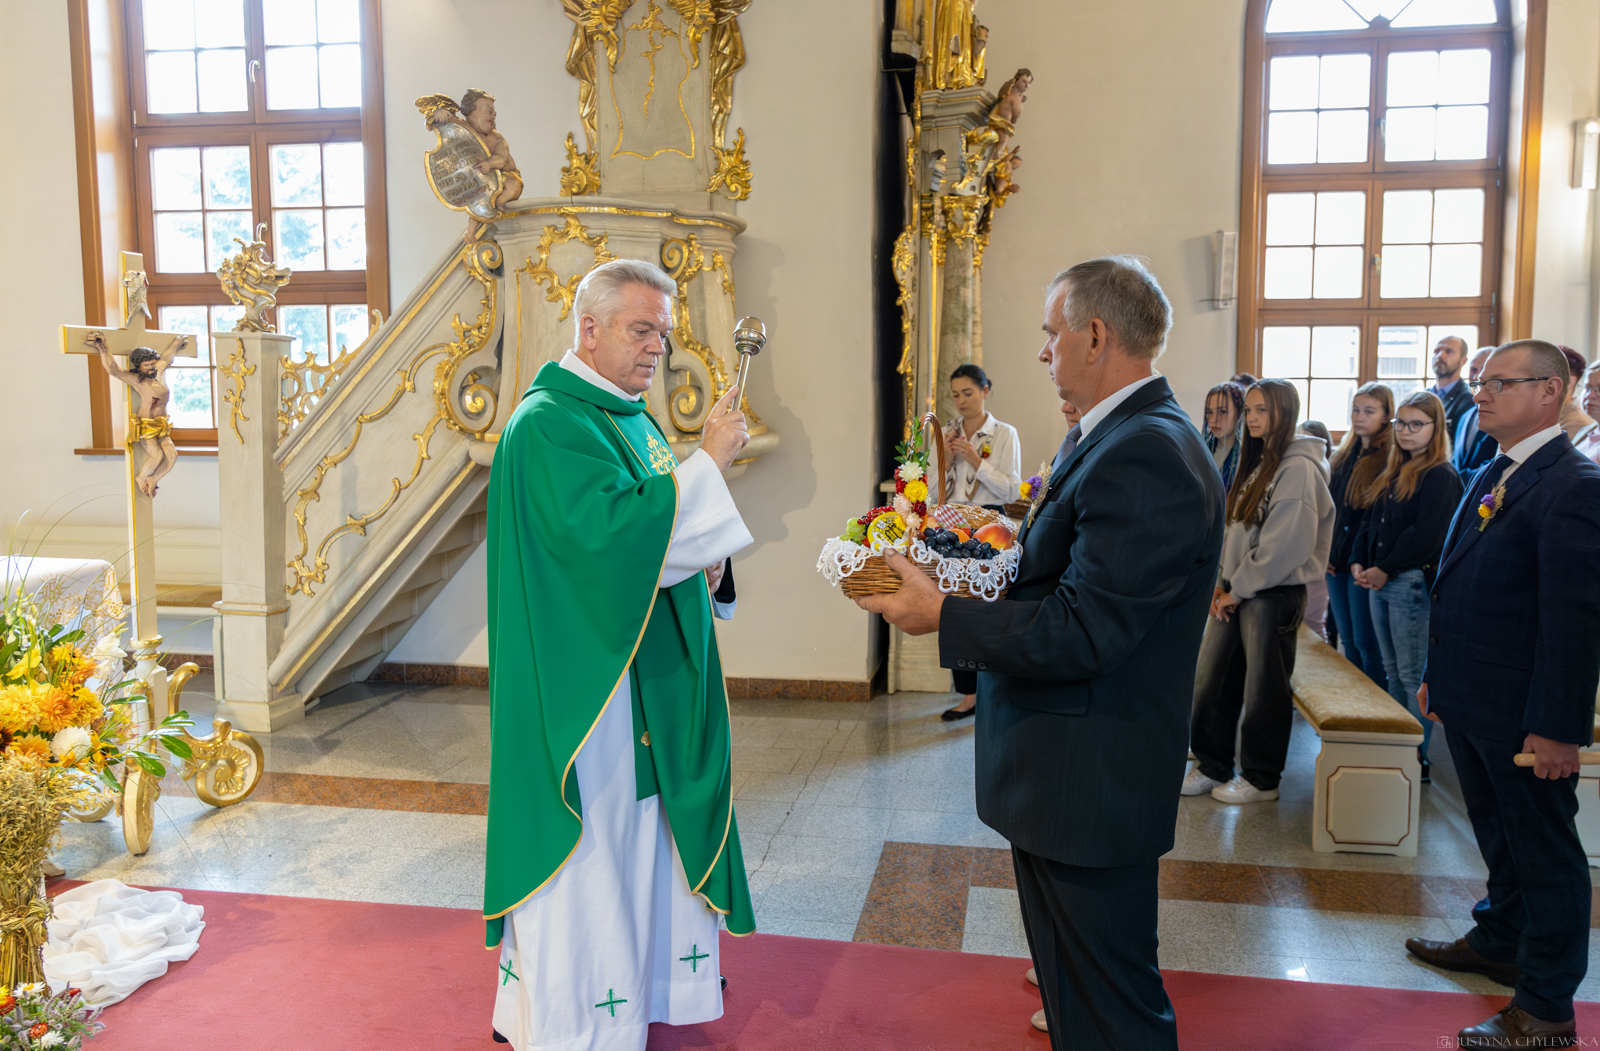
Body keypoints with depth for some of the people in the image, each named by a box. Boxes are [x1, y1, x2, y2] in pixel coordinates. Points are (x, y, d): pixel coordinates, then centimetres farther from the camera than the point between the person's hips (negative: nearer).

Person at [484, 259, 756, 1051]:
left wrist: (700, 564, 0)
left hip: (648, 676, 9)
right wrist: (709, 462, -24)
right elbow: (608, 531, -29)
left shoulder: (631, 418, 13)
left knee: (647, 825, 18)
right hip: (584, 679, -9)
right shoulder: (548, 424, -16)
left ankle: (647, 974, 35)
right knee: (588, 841, 2)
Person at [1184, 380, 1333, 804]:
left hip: (1274, 594, -8)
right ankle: (1212, 767, 21)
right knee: (1210, 683, 9)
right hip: (1237, 592, 8)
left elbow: (1286, 545, -18)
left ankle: (1261, 780, 17)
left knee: (1263, 690, 3)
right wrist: (1224, 584, 6)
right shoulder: (1257, 462, 15)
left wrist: (1239, 589, -13)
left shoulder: (1298, 468, -13)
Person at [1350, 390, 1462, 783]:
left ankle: (1421, 756, 4)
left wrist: (1385, 570, -17)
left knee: (1413, 675, -3)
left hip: (1413, 583, -8)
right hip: (1379, 583, 8)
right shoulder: (1392, 473, 17)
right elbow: (1371, 522, 19)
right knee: (1393, 672, 13)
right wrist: (1359, 562, 4)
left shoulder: (1441, 476, -9)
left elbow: (1427, 534, -18)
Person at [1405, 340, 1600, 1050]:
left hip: (1523, 717, -8)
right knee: (1498, 836, 24)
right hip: (1469, 701, 9)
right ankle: (1498, 943, 43)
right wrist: (1437, 675, 18)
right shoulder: (1490, 476, 11)